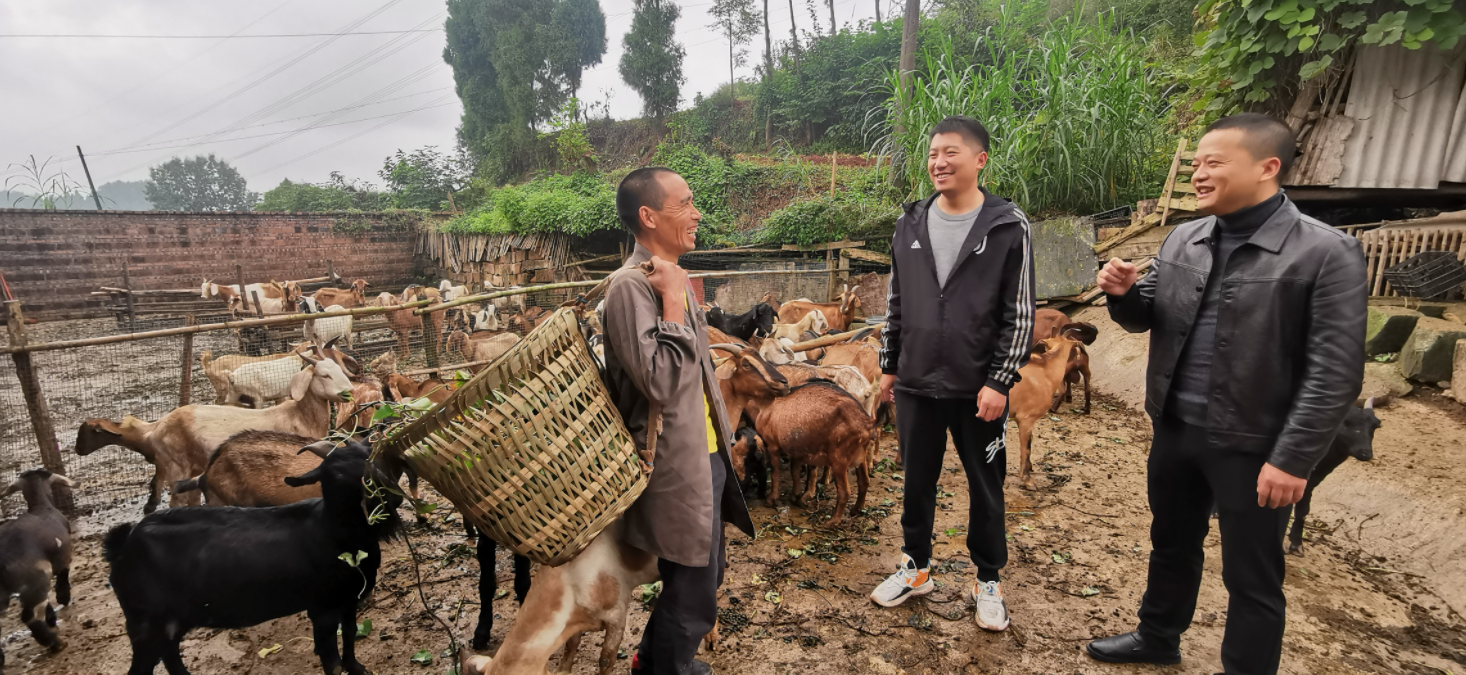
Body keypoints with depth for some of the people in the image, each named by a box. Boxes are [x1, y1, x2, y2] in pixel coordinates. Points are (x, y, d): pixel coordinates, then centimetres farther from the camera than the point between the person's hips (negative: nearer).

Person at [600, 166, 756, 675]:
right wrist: (674, 299, -25)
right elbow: (659, 381, -29)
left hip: (703, 456, 10)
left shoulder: (668, 277, 11)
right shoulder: (630, 285, -20)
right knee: (693, 593, 5)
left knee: (705, 574, 23)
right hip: (674, 465, -10)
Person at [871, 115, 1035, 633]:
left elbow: (1020, 314, -6)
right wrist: (889, 366, 11)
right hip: (915, 385, 3)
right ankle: (916, 566, 35)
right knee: (917, 482, 15)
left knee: (985, 487, 12)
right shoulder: (910, 224, 5)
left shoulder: (1008, 227, -6)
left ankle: (988, 580, 32)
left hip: (979, 390, -3)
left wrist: (999, 382, -11)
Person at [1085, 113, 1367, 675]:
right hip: (1174, 429, 6)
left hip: (1251, 446, -6)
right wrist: (1123, 293, -10)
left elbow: (1334, 373, -15)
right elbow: (1145, 318, 12)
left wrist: (1293, 459, -18)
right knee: (1171, 544, 23)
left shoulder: (1326, 253, -13)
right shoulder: (1182, 240, 4)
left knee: (1251, 578, 11)